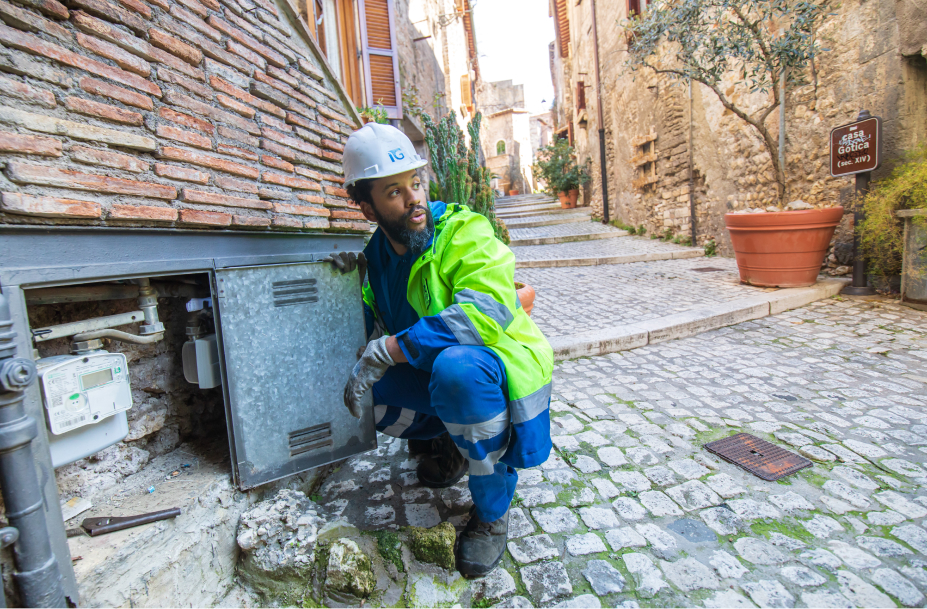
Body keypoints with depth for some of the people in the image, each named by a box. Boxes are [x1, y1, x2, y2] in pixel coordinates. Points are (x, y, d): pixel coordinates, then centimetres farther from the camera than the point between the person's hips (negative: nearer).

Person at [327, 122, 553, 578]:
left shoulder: (464, 231, -18)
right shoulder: (378, 251, 2)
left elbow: (485, 312, -36)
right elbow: (381, 328, 19)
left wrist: (382, 353, -34)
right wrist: (360, 274, -2)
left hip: (499, 370, -6)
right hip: (425, 374, 7)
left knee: (456, 366, -38)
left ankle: (491, 511, -12)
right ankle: (446, 442, 15)